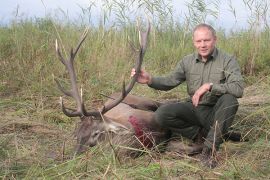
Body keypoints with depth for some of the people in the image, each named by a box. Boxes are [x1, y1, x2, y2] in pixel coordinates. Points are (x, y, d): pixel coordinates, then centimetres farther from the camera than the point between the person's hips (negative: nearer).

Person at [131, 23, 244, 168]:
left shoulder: (228, 60, -10)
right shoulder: (187, 61, 3)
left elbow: (238, 88, -25)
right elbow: (169, 81, -1)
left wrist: (210, 85, -34)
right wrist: (150, 80, -20)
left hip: (216, 112, -3)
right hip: (194, 109, 3)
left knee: (229, 99, -36)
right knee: (161, 114, -20)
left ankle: (209, 149, -27)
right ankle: (203, 132, -9)